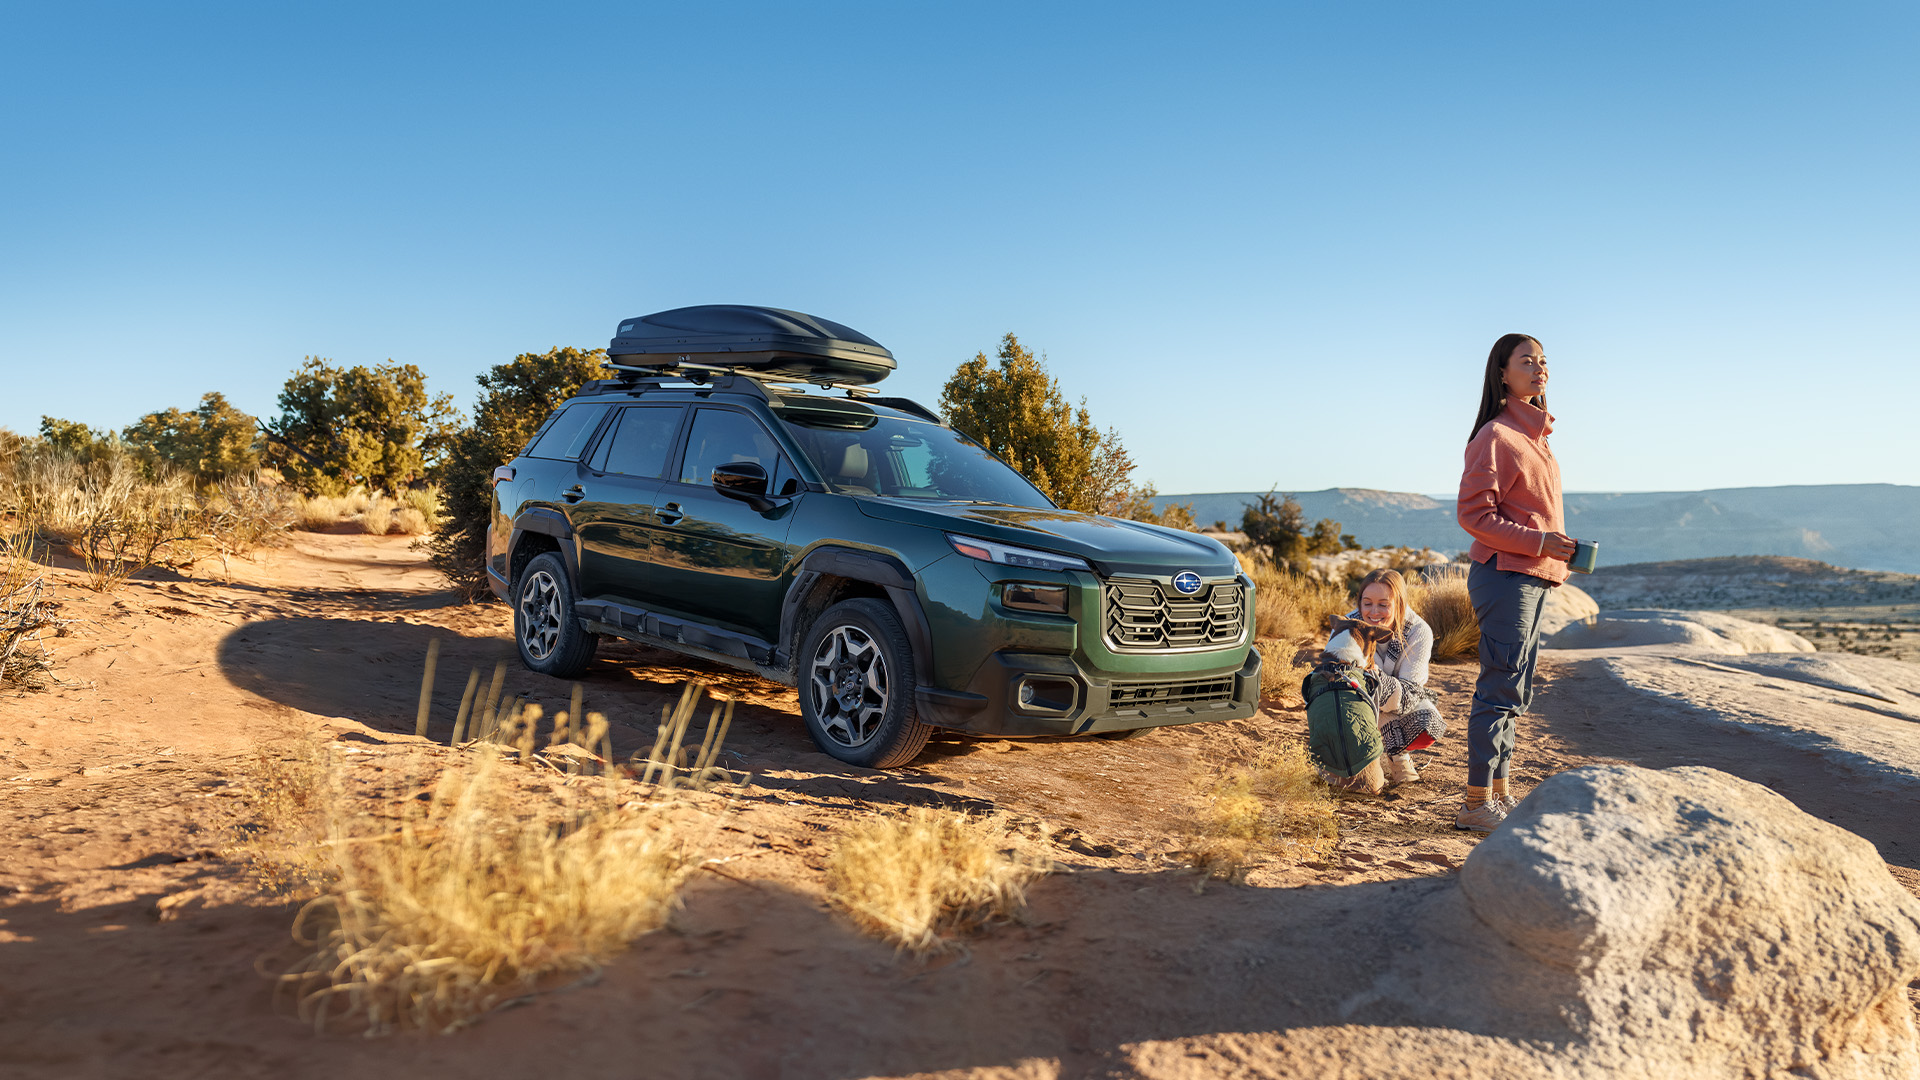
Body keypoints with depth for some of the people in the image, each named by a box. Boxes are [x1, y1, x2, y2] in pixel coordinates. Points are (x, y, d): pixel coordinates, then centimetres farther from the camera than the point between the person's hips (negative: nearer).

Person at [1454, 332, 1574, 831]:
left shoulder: (1534, 434, 17)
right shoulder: (1497, 436, -12)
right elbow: (1474, 514, -16)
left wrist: (1559, 547, 11)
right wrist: (1538, 541, -20)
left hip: (1534, 579, 10)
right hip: (1506, 577, -10)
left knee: (1514, 692, 14)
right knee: (1500, 689, -7)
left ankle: (1498, 793, 23)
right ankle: (1476, 803, 0)